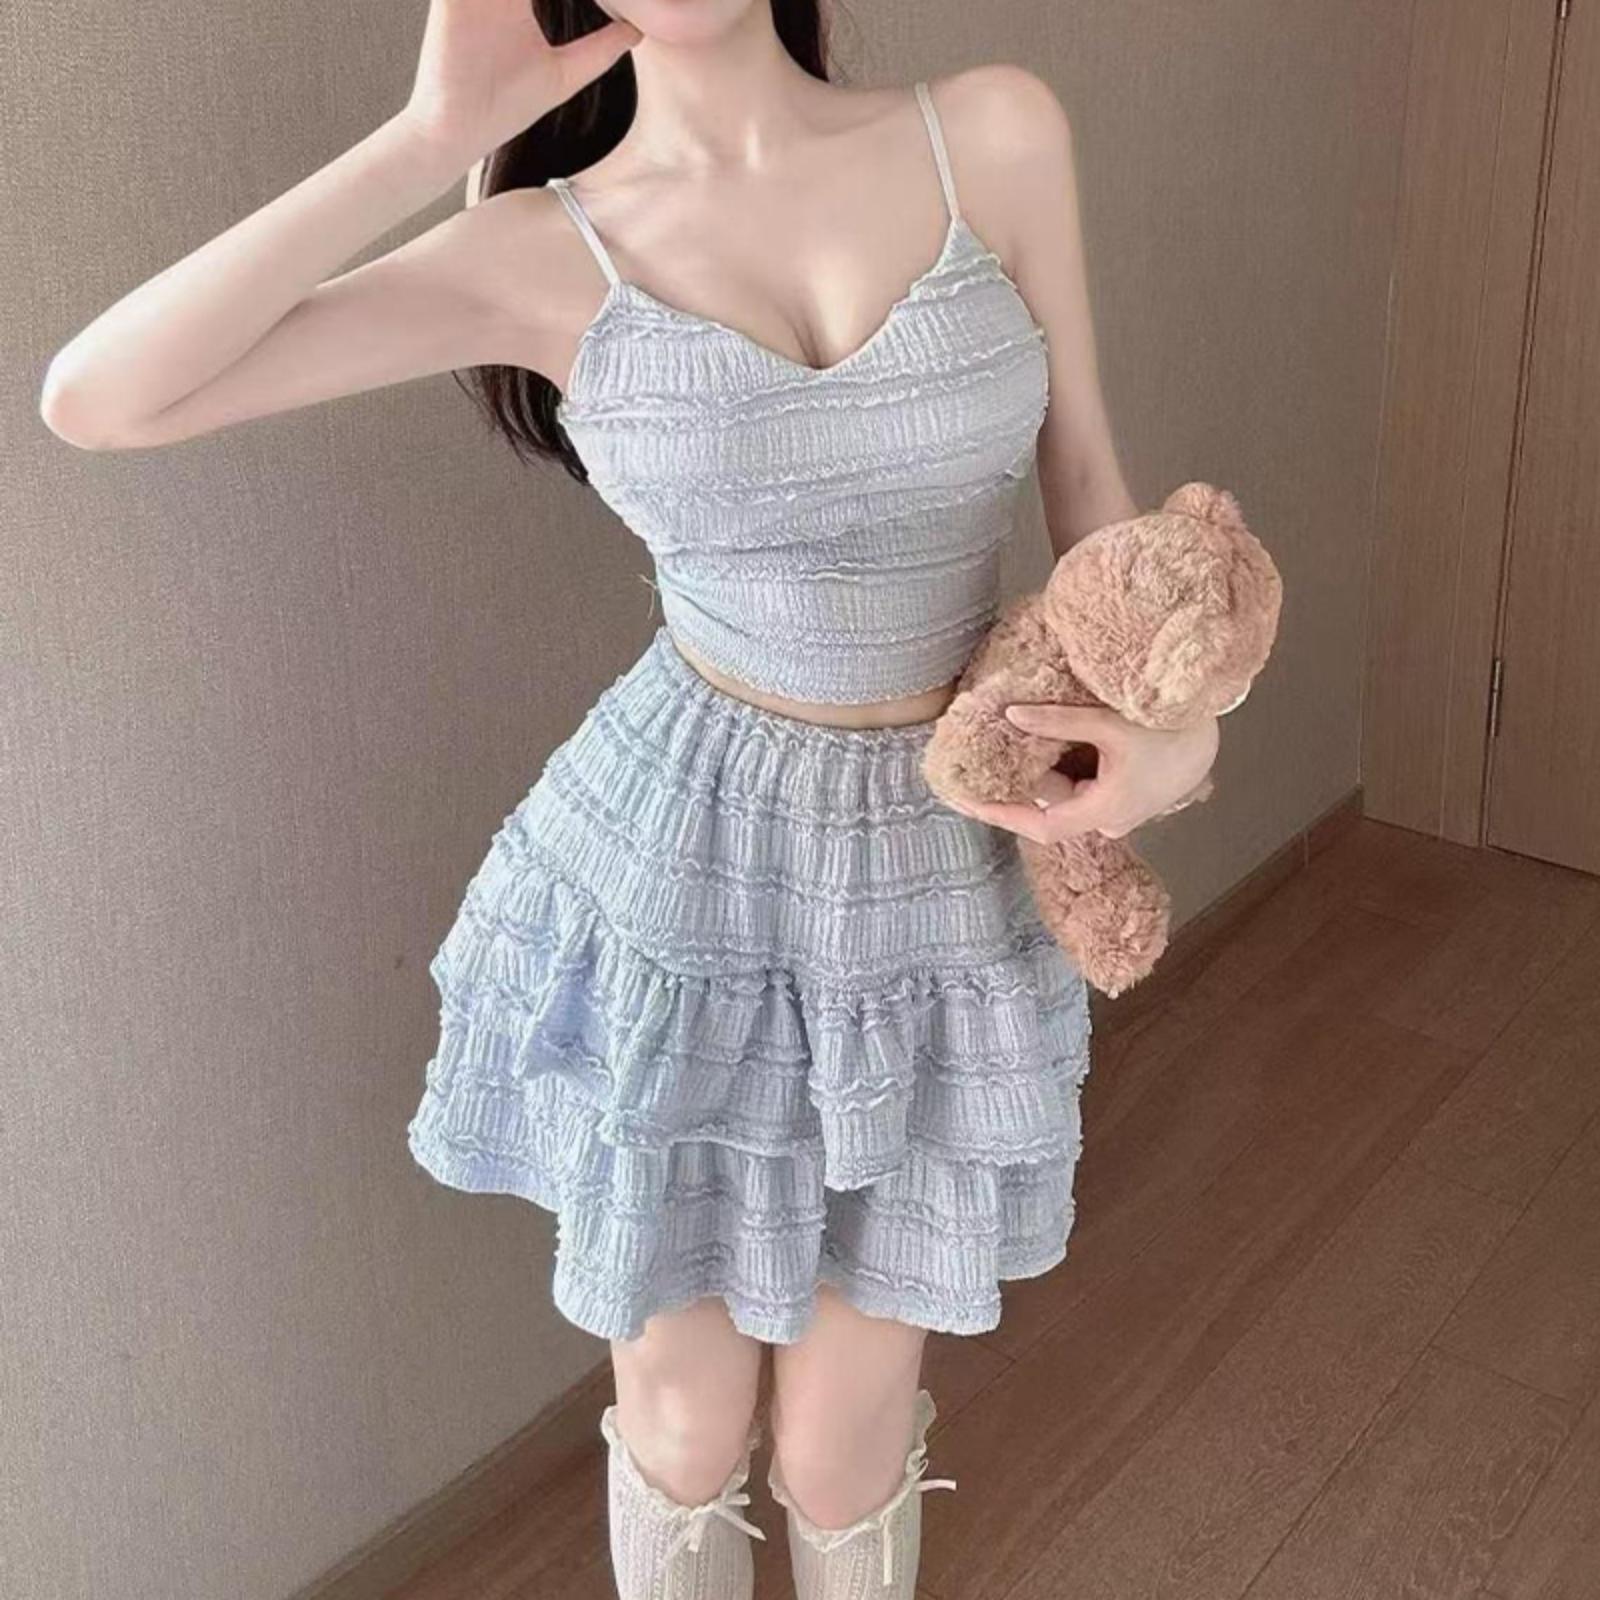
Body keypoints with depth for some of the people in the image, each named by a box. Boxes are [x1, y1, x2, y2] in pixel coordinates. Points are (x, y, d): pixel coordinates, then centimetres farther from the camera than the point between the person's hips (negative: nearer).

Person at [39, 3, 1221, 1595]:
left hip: (936, 880, 1)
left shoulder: (997, 134, -5)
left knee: (844, 1449, 13)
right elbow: (96, 400, -16)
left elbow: (1086, 481, 5)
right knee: (681, 1416, 16)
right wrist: (431, 139, -17)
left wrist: (1176, 721, -14)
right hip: (675, 855, -1)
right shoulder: (548, 252, -8)